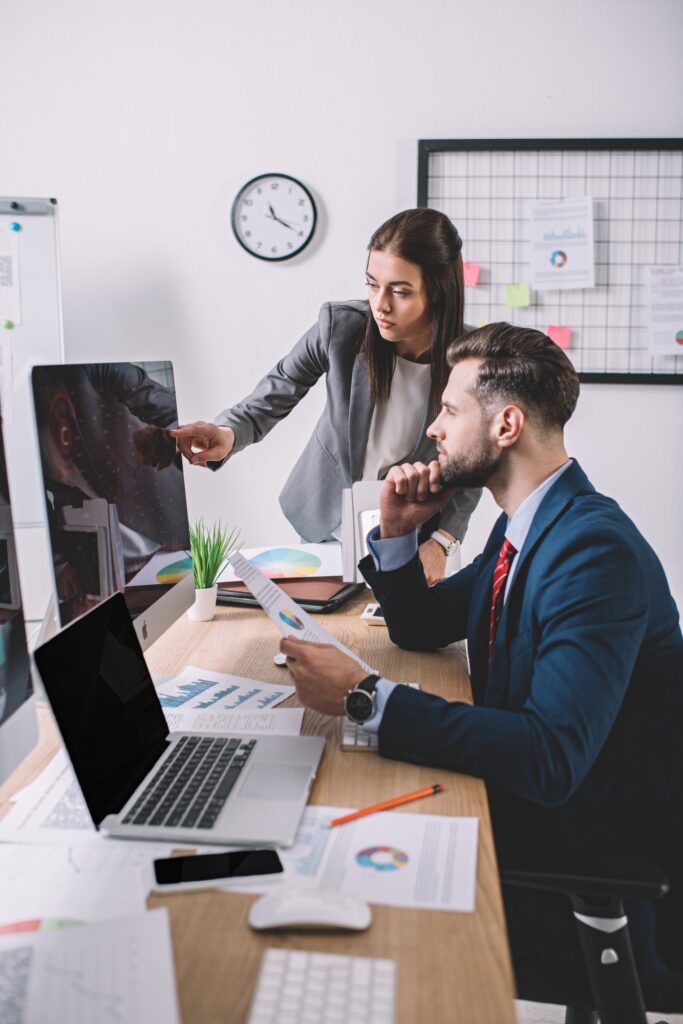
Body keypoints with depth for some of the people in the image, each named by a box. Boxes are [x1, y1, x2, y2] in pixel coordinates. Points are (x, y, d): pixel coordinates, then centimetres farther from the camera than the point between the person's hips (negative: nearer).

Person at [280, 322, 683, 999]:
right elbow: (420, 627, 16)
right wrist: (395, 532, -2)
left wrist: (365, 697, -33)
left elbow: (550, 757, -35)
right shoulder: (522, 529, 5)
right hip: (524, 810, 8)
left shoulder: (597, 550, -26)